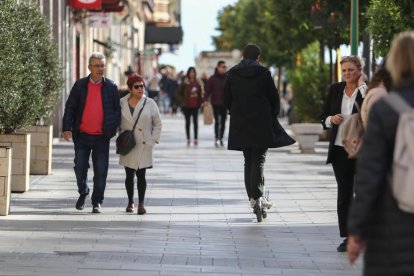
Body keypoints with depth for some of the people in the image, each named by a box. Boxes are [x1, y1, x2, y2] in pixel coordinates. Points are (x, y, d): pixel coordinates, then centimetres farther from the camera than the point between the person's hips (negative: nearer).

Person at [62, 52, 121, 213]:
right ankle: (83, 193, 28)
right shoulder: (80, 85, 3)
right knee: (80, 168, 3)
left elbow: (117, 110, 6)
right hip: (82, 136, 1)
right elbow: (70, 108, 3)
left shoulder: (111, 87, 2)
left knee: (100, 171, 1)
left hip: (101, 137, -1)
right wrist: (67, 128, -7)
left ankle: (97, 202, 13)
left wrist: (112, 129, -5)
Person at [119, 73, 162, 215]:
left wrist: (153, 140, -1)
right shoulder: (122, 103, 3)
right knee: (129, 175, 7)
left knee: (141, 175, -6)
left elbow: (158, 124, 7)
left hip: (144, 146, -1)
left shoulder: (150, 103, 0)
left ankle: (141, 203, -1)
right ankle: (130, 202, 21)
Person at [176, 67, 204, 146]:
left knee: (195, 122, 3)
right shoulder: (185, 83, -8)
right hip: (187, 106, -2)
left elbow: (201, 92, 13)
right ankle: (188, 139, 13)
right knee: (187, 122, 7)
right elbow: (178, 93, -4)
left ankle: (196, 139, 7)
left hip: (195, 105, 2)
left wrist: (200, 102, 4)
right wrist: (183, 101, -8)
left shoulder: (198, 82, 3)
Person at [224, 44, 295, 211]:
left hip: (240, 124, 3)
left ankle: (252, 197, 8)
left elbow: (226, 99, 6)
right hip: (262, 123, -3)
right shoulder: (264, 73, -4)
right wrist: (272, 115, 16)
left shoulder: (232, 74, 4)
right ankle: (257, 196, -17)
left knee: (248, 161, 12)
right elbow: (274, 98, 1)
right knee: (259, 160, -3)